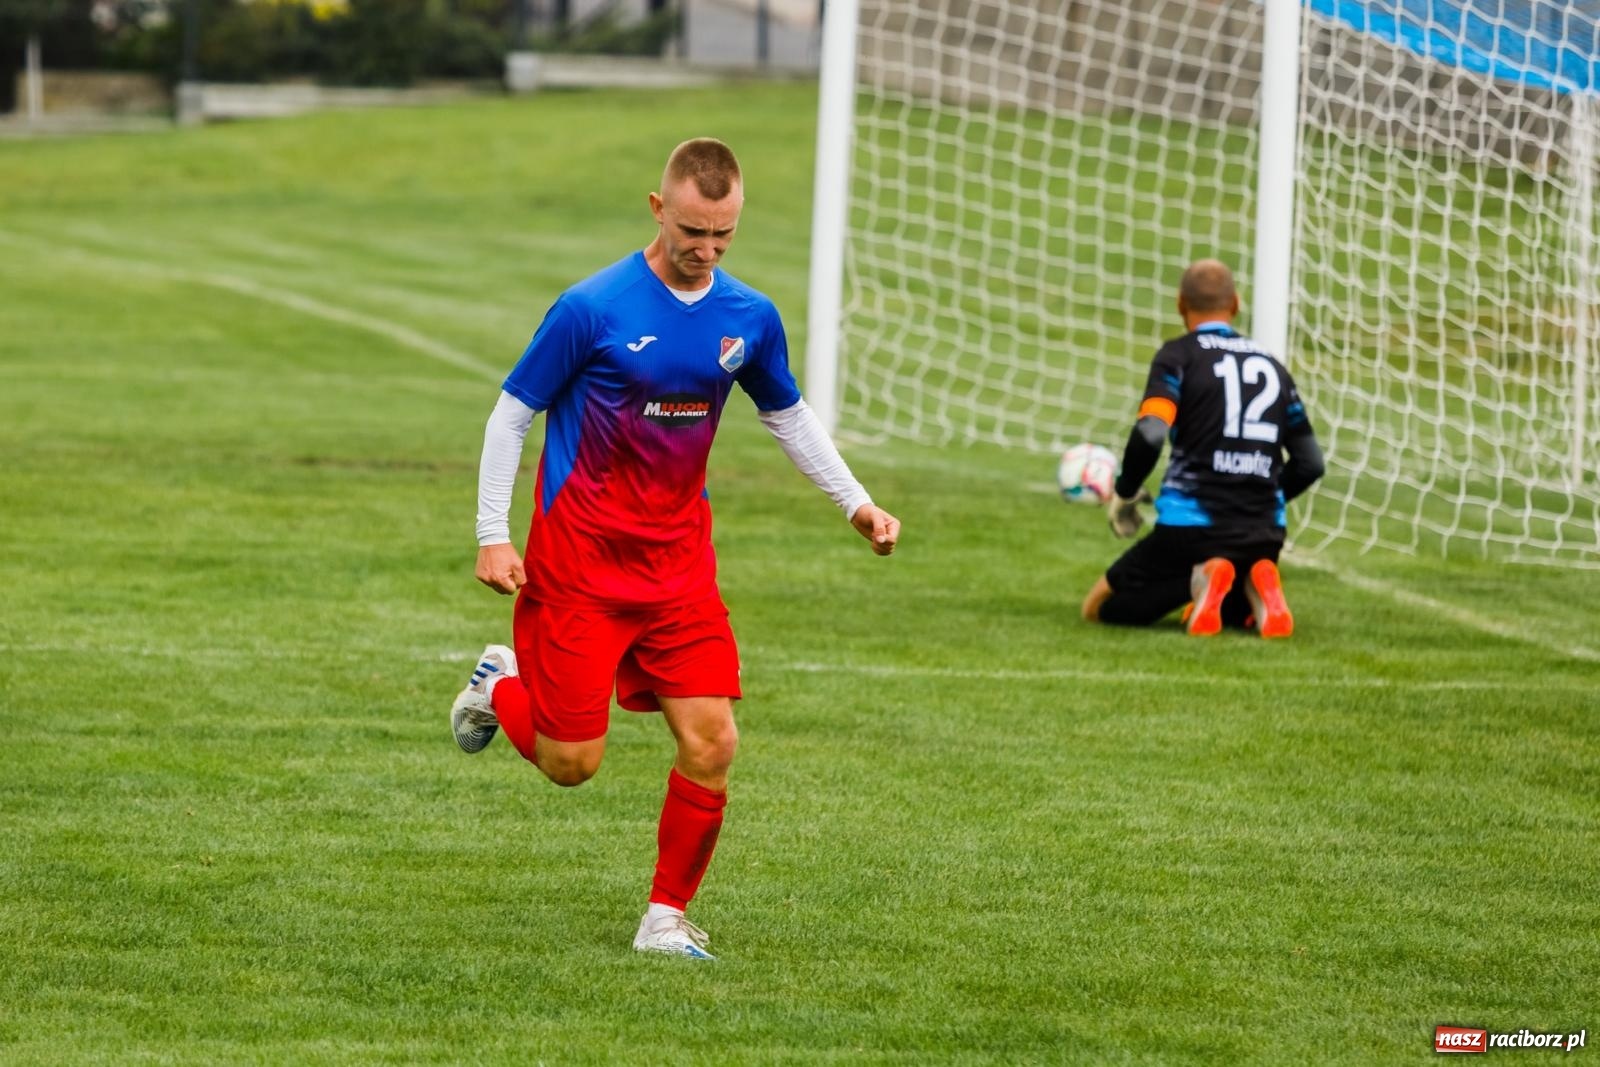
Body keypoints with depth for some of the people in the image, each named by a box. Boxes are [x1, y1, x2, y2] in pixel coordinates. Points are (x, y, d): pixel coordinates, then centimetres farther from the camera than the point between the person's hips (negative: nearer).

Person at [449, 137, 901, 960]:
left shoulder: (749, 318, 1)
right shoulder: (594, 308, -14)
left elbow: (788, 414, 20)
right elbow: (512, 413, -6)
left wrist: (855, 501, 10)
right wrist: (492, 537, -11)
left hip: (679, 565, 4)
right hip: (580, 561, -4)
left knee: (711, 743, -7)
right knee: (572, 762, -3)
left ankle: (667, 918, 9)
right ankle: (501, 685, 31)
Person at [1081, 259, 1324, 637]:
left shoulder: (1180, 354, -2)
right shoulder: (1271, 365, 13)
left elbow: (1149, 436, -18)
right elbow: (1310, 463, 15)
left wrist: (1123, 497, 0)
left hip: (1189, 527, -5)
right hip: (1265, 533, 5)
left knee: (1100, 608, 11)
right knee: (1228, 612, 33)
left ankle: (1199, 579, -16)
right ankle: (1255, 588, -5)